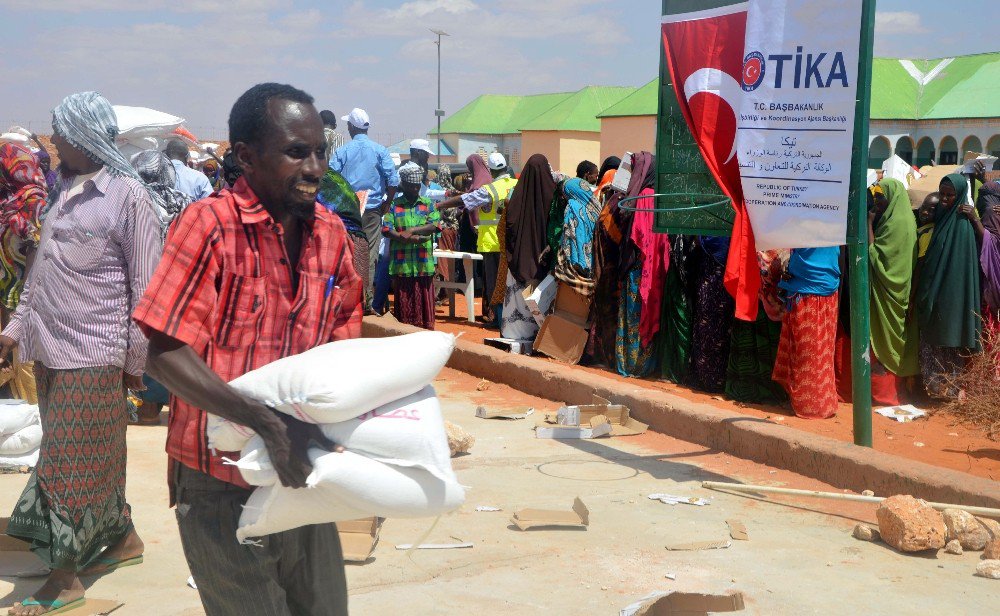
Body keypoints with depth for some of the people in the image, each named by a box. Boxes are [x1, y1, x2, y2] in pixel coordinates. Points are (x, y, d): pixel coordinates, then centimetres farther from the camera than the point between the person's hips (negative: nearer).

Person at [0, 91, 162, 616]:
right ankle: (124, 538, 32)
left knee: (72, 462, -1)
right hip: (50, 349, 7)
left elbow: (145, 285, -11)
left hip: (92, 354, -7)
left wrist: (136, 358, -10)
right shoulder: (65, 190, 11)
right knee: (96, 456, 16)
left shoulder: (127, 195, -11)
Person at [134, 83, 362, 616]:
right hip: (222, 487, -6)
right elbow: (165, 355, -20)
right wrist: (268, 424, -29)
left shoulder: (330, 231, 1)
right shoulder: (209, 225, -17)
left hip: (299, 474, 6)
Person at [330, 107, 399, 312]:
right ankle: (367, 298, 2)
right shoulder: (380, 150, 1)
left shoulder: (342, 151, 0)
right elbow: (393, 181, -6)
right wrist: (385, 205, 6)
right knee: (370, 253, 3)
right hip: (372, 210, 0)